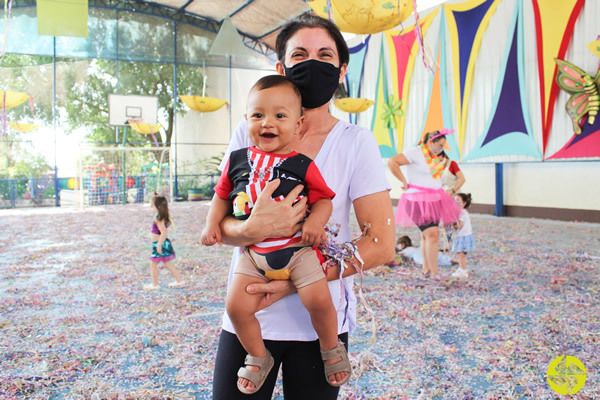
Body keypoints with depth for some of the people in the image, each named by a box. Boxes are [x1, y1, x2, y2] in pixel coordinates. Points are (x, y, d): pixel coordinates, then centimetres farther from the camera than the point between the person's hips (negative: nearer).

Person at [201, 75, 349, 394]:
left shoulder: (302, 165, -4)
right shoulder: (237, 161, 5)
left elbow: (323, 199, -1)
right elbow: (222, 195, 17)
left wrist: (315, 221, -20)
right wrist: (212, 223, 4)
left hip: (297, 248, -3)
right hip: (253, 252, 3)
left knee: (318, 299, -16)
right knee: (237, 306, -8)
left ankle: (331, 348, 18)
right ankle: (258, 357, 22)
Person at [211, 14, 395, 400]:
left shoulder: (356, 142, -6)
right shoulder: (250, 132, -2)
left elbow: (381, 245, -11)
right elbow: (220, 223, 0)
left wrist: (297, 282, -19)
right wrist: (255, 227, -23)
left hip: (320, 322, -1)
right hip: (247, 318, 1)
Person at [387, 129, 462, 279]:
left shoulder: (435, 156, 13)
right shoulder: (415, 152, -14)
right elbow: (392, 162, -23)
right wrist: (405, 182, -19)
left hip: (434, 200, 9)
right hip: (419, 200, -9)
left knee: (426, 235, 13)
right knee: (432, 234, -16)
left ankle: (426, 269, 22)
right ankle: (434, 273, -10)